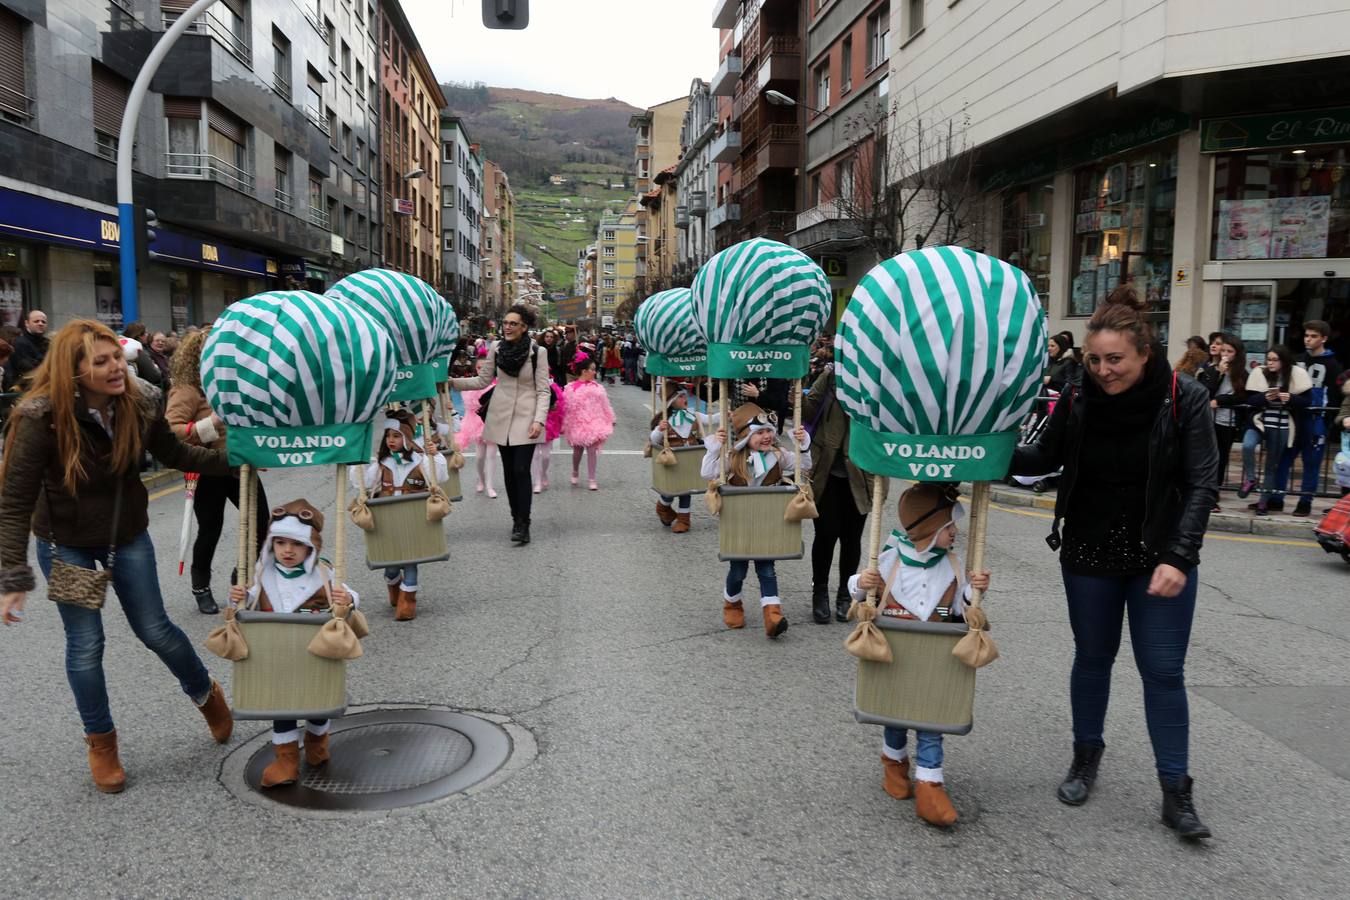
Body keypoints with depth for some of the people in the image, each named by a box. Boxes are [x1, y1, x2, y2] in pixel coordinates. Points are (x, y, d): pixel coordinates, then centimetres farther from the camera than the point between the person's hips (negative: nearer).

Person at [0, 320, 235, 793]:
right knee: (85, 643, 3)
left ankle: (206, 692, 34)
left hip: (127, 533, 2)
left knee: (155, 629, 7)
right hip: (65, 543, -2)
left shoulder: (138, 405, -15)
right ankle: (100, 742, 23)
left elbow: (176, 455, 2)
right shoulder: (41, 417, -26)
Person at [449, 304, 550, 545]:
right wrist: (453, 382, -5)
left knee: (521, 470, -11)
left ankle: (523, 524, -3)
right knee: (508, 470, 9)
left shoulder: (537, 352, -9)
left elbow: (543, 390, -7)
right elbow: (483, 381, 7)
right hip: (501, 416, 4)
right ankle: (517, 518, 22)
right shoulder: (496, 348, 1)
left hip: (525, 417, -4)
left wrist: (539, 420, -18)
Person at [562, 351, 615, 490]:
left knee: (592, 450, -5)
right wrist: (564, 426, 0)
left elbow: (604, 405, 8)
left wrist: (610, 420, 12)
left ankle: (591, 480, 2)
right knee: (578, 450, 14)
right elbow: (567, 408, -4)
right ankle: (575, 472, 41)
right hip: (578, 424, -1)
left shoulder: (597, 387, 1)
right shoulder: (571, 389, -7)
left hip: (594, 423, 1)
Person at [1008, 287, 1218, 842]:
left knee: (1163, 671, 2)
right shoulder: (1078, 401, -7)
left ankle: (1176, 792, 15)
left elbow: (1201, 484, -13)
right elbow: (1043, 458, 5)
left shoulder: (1184, 399, -12)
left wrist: (1179, 557, -21)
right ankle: (1086, 758, 35)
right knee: (1092, 657, 15)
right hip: (1090, 555, 2)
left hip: (1162, 557, -2)